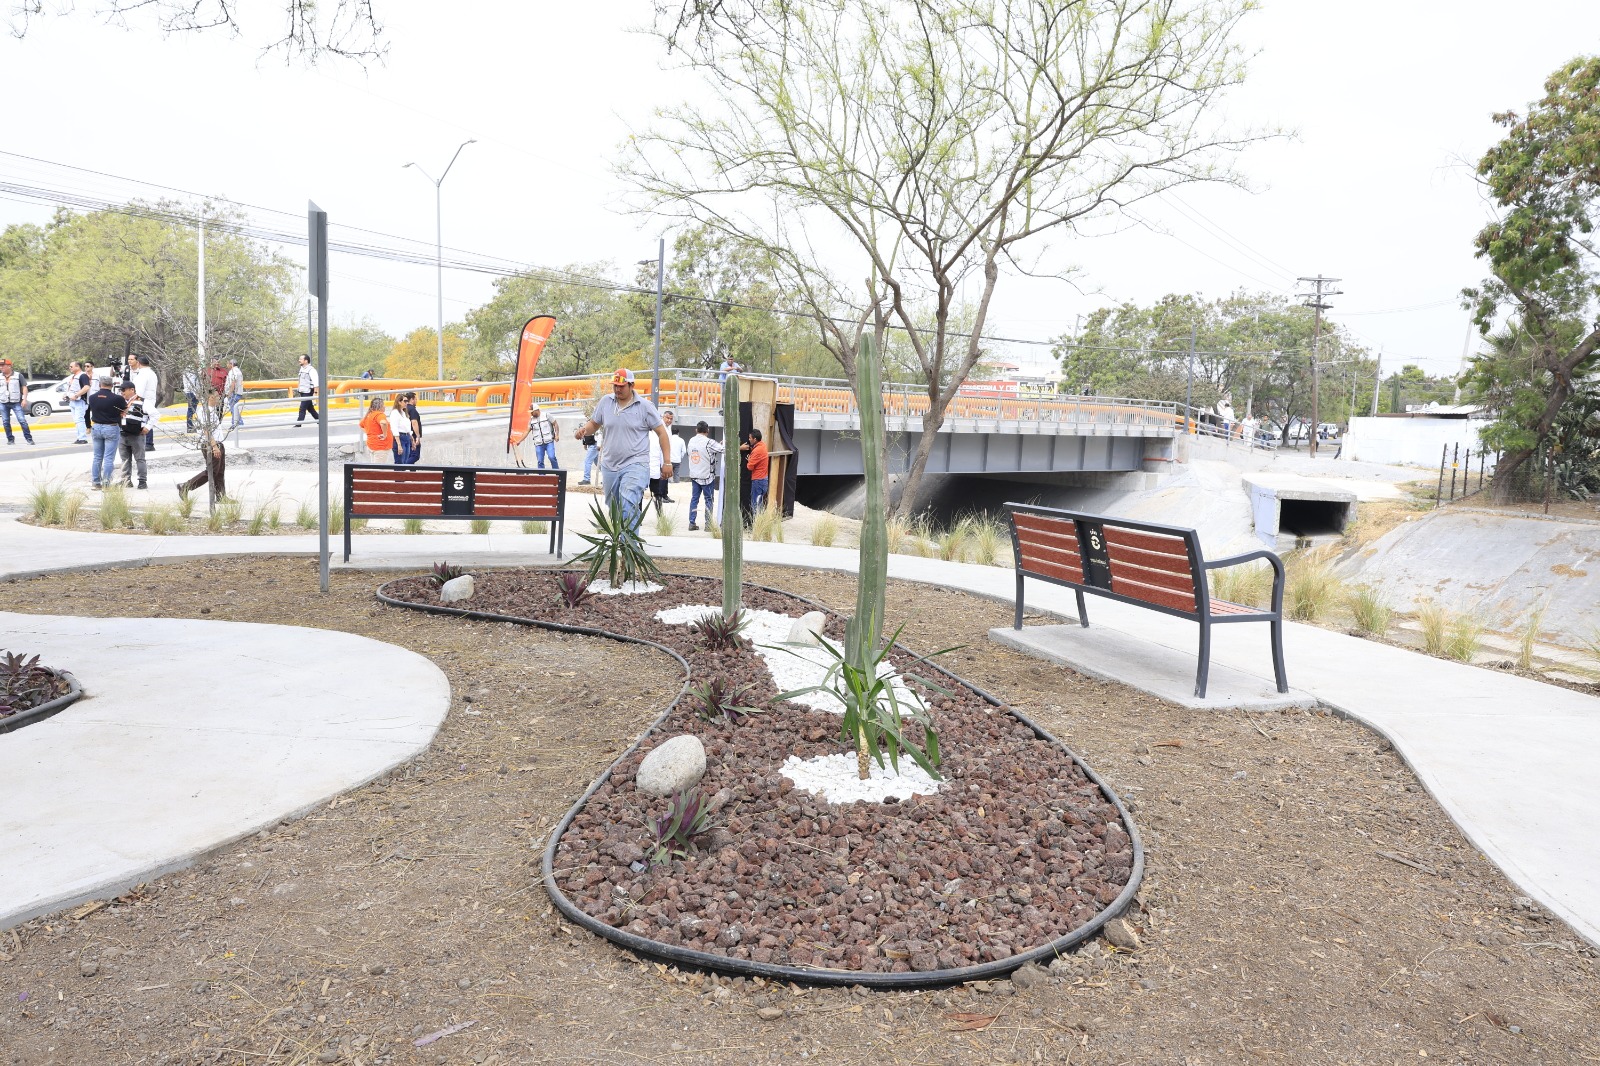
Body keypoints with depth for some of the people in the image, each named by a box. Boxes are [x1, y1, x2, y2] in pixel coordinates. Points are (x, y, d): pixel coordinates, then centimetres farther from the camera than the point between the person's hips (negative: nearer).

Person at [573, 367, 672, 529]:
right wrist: (584, 430, -6)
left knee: (628, 509, -21)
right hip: (609, 466, 5)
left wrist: (667, 462, -6)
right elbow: (594, 424, 19)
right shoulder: (605, 402, 7)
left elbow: (661, 432, -2)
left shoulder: (645, 406, -4)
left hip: (635, 465, -5)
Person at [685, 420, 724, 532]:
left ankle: (691, 523, 8)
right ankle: (708, 524, 2)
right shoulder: (709, 442, -15)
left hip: (694, 475, 5)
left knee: (694, 498, 10)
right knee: (709, 500, 2)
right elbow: (723, 449, -19)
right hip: (707, 476, -5)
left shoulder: (691, 442, 4)